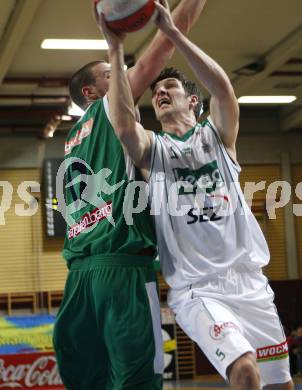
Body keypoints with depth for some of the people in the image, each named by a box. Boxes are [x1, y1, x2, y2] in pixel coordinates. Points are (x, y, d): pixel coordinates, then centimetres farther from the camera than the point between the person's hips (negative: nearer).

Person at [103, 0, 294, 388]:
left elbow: (222, 87, -11)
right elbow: (124, 126, -18)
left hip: (250, 282, 3)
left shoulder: (217, 135, 10)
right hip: (196, 290, -3)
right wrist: (115, 48, -20)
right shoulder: (152, 149, 7)